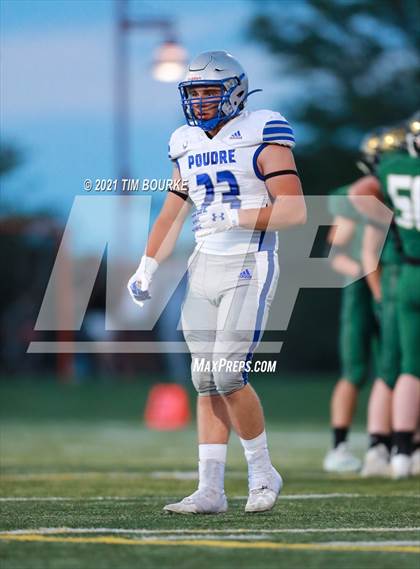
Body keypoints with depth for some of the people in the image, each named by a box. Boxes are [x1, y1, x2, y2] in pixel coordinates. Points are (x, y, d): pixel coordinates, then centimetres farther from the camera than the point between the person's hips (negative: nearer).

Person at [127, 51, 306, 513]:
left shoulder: (261, 137, -8)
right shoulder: (189, 146, 13)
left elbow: (295, 210, -14)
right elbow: (172, 215, 21)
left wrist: (236, 217, -21)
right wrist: (146, 267, 12)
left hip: (250, 267, -7)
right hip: (205, 268, 7)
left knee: (227, 374, -15)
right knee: (206, 381, 4)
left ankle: (262, 473, 3)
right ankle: (210, 490, 5)